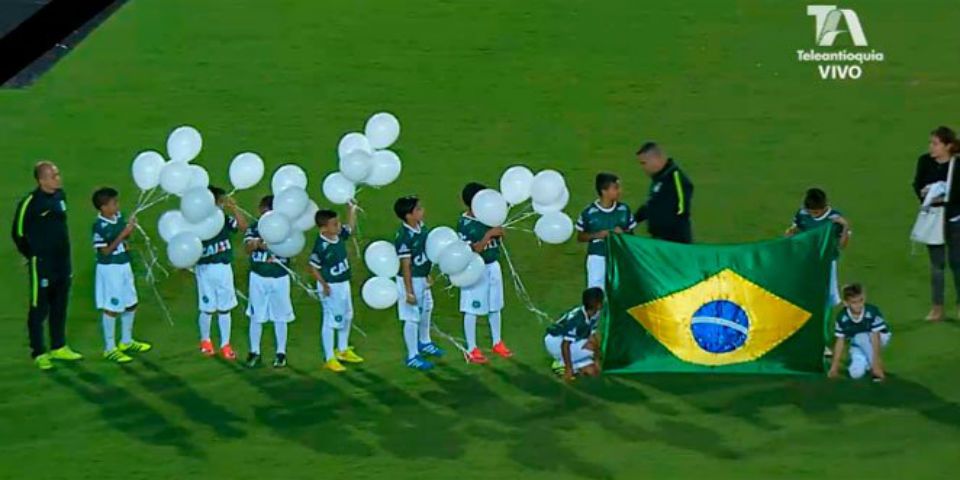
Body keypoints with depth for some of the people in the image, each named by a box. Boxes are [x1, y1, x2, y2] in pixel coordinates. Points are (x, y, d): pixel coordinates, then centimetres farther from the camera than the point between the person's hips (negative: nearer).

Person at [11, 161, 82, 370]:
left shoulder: (60, 195, 3)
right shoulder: (30, 202, -18)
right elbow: (18, 233, -9)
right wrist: (32, 255, -1)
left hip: (63, 262, 7)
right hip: (42, 265, -7)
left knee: (60, 307, 17)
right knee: (39, 309, 2)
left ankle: (59, 347, 30)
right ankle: (39, 353, 11)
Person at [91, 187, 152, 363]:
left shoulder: (118, 216, 0)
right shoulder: (99, 226, -21)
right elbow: (105, 251, -21)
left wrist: (130, 228, -8)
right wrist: (123, 234, -25)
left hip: (124, 265, 8)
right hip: (109, 269, -8)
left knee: (131, 304, 19)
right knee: (111, 308, 2)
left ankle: (126, 341, 36)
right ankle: (109, 349, 14)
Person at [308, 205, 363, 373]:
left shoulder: (340, 235, -5)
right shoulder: (321, 246, -26)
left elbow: (351, 226, 14)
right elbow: (313, 268, -20)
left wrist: (351, 209, 2)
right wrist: (324, 284, -23)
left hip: (344, 283, 9)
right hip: (331, 287, -9)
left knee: (347, 316, 22)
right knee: (330, 321, 0)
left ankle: (343, 350, 40)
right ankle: (330, 359, 10)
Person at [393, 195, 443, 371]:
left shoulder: (421, 227, -2)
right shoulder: (404, 237, -28)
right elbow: (406, 266, -24)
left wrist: (427, 276, 20)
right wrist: (409, 291, -22)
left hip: (422, 278, 9)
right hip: (411, 280, -9)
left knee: (425, 310, 27)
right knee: (412, 318, 2)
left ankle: (424, 343, 50)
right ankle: (412, 357, 15)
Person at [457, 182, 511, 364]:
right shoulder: (464, 224, -18)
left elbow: (499, 238, 9)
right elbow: (471, 251, -23)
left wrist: (499, 232, -12)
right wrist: (488, 235, -27)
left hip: (493, 267, 7)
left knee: (495, 306, 18)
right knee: (472, 310, 3)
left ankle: (497, 343, 33)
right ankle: (471, 350, 13)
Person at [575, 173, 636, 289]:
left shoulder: (624, 210, -1)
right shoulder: (589, 212, -9)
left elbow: (631, 233, 8)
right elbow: (580, 237, 0)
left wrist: (623, 233, -14)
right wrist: (596, 235, -16)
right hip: (597, 258, -3)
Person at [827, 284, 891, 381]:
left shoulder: (872, 312, -31)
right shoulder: (842, 317, -21)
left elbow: (875, 338, -31)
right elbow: (840, 342, -12)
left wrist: (876, 363, -35)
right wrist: (835, 366, -13)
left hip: (881, 338, -2)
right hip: (858, 346, 2)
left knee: (861, 337, -35)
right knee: (856, 373, -20)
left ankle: (876, 366, -17)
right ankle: (866, 361, 13)